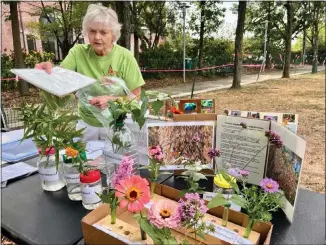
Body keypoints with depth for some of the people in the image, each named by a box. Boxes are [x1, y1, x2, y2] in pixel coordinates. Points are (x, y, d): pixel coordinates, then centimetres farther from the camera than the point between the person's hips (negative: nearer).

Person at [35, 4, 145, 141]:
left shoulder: (125, 57, -15)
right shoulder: (78, 52, -7)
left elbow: (136, 96, -13)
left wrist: (110, 100, -28)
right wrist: (48, 71, -34)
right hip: (86, 123, 3)